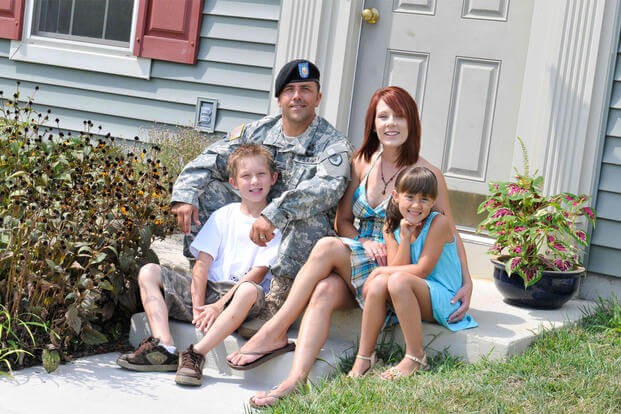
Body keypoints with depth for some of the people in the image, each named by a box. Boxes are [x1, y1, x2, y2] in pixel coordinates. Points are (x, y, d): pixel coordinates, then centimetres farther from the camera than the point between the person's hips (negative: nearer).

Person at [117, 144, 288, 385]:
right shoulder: (224, 216, 11)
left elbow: (259, 273, -9)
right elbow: (203, 262, 2)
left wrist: (218, 306, -18)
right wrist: (198, 306, -13)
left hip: (237, 296, -4)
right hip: (208, 289, 4)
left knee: (250, 291, -39)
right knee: (149, 272, -10)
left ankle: (196, 355, -37)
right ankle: (164, 348, -28)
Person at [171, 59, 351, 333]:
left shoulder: (332, 144, -9)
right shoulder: (259, 131, 6)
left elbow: (327, 187, -30)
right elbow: (211, 160, 4)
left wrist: (275, 213, -44)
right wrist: (185, 194, -16)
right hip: (252, 225, 4)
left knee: (310, 214, -36)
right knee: (206, 190, -7)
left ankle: (275, 303, -34)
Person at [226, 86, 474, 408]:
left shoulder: (426, 174, -2)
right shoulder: (362, 163, 10)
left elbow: (450, 234, 2)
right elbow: (343, 221, 11)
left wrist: (466, 283, -9)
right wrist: (366, 243, -10)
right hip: (355, 272, 4)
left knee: (326, 248, -27)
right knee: (325, 291, -31)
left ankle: (274, 332, -21)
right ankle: (294, 381, -44)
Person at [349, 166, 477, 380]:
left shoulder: (439, 222, -13)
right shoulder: (392, 227, 4)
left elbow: (423, 270, -17)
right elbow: (397, 267, -7)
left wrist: (381, 271, -11)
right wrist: (404, 238, -17)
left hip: (442, 300, -5)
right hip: (410, 299, 5)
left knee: (398, 280, -31)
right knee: (378, 283, -24)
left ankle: (416, 356, -24)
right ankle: (364, 356, -17)